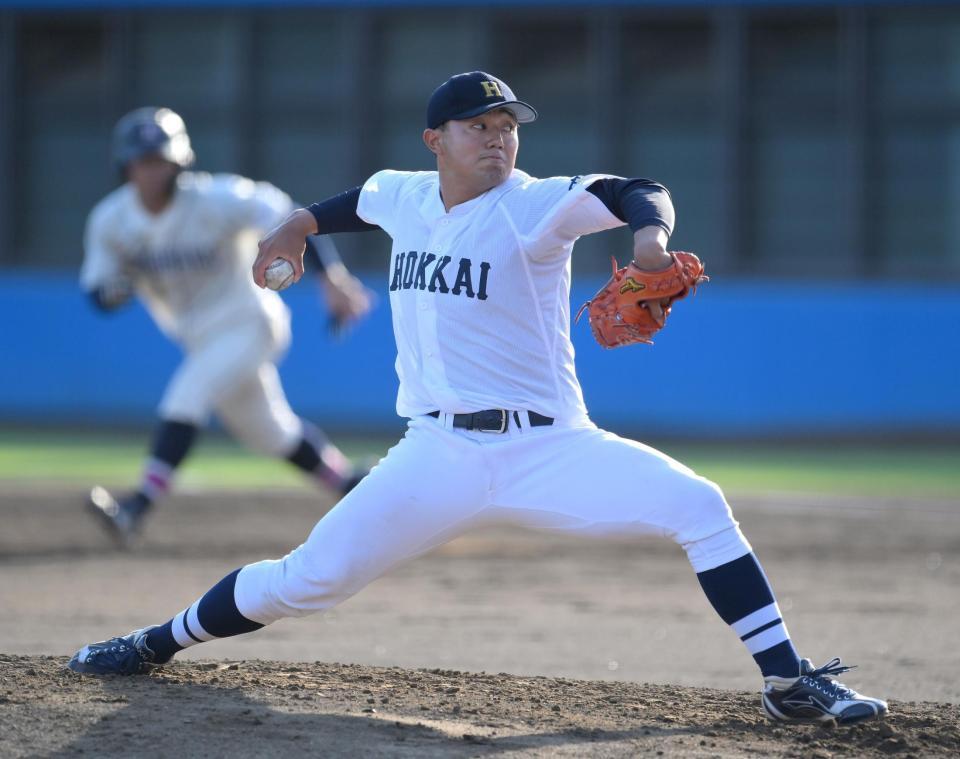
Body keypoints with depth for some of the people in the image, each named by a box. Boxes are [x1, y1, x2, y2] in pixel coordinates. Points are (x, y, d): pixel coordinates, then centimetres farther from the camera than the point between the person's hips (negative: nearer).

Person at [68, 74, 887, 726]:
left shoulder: (534, 208, -9)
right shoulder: (402, 197, 7)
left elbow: (638, 191, -24)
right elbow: (357, 202, 32)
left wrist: (650, 232, -44)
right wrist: (298, 226, 19)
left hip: (546, 448, -2)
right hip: (437, 455, 3)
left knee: (699, 506, -21)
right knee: (311, 578, -3)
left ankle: (789, 684, -15)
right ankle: (160, 642, 19)